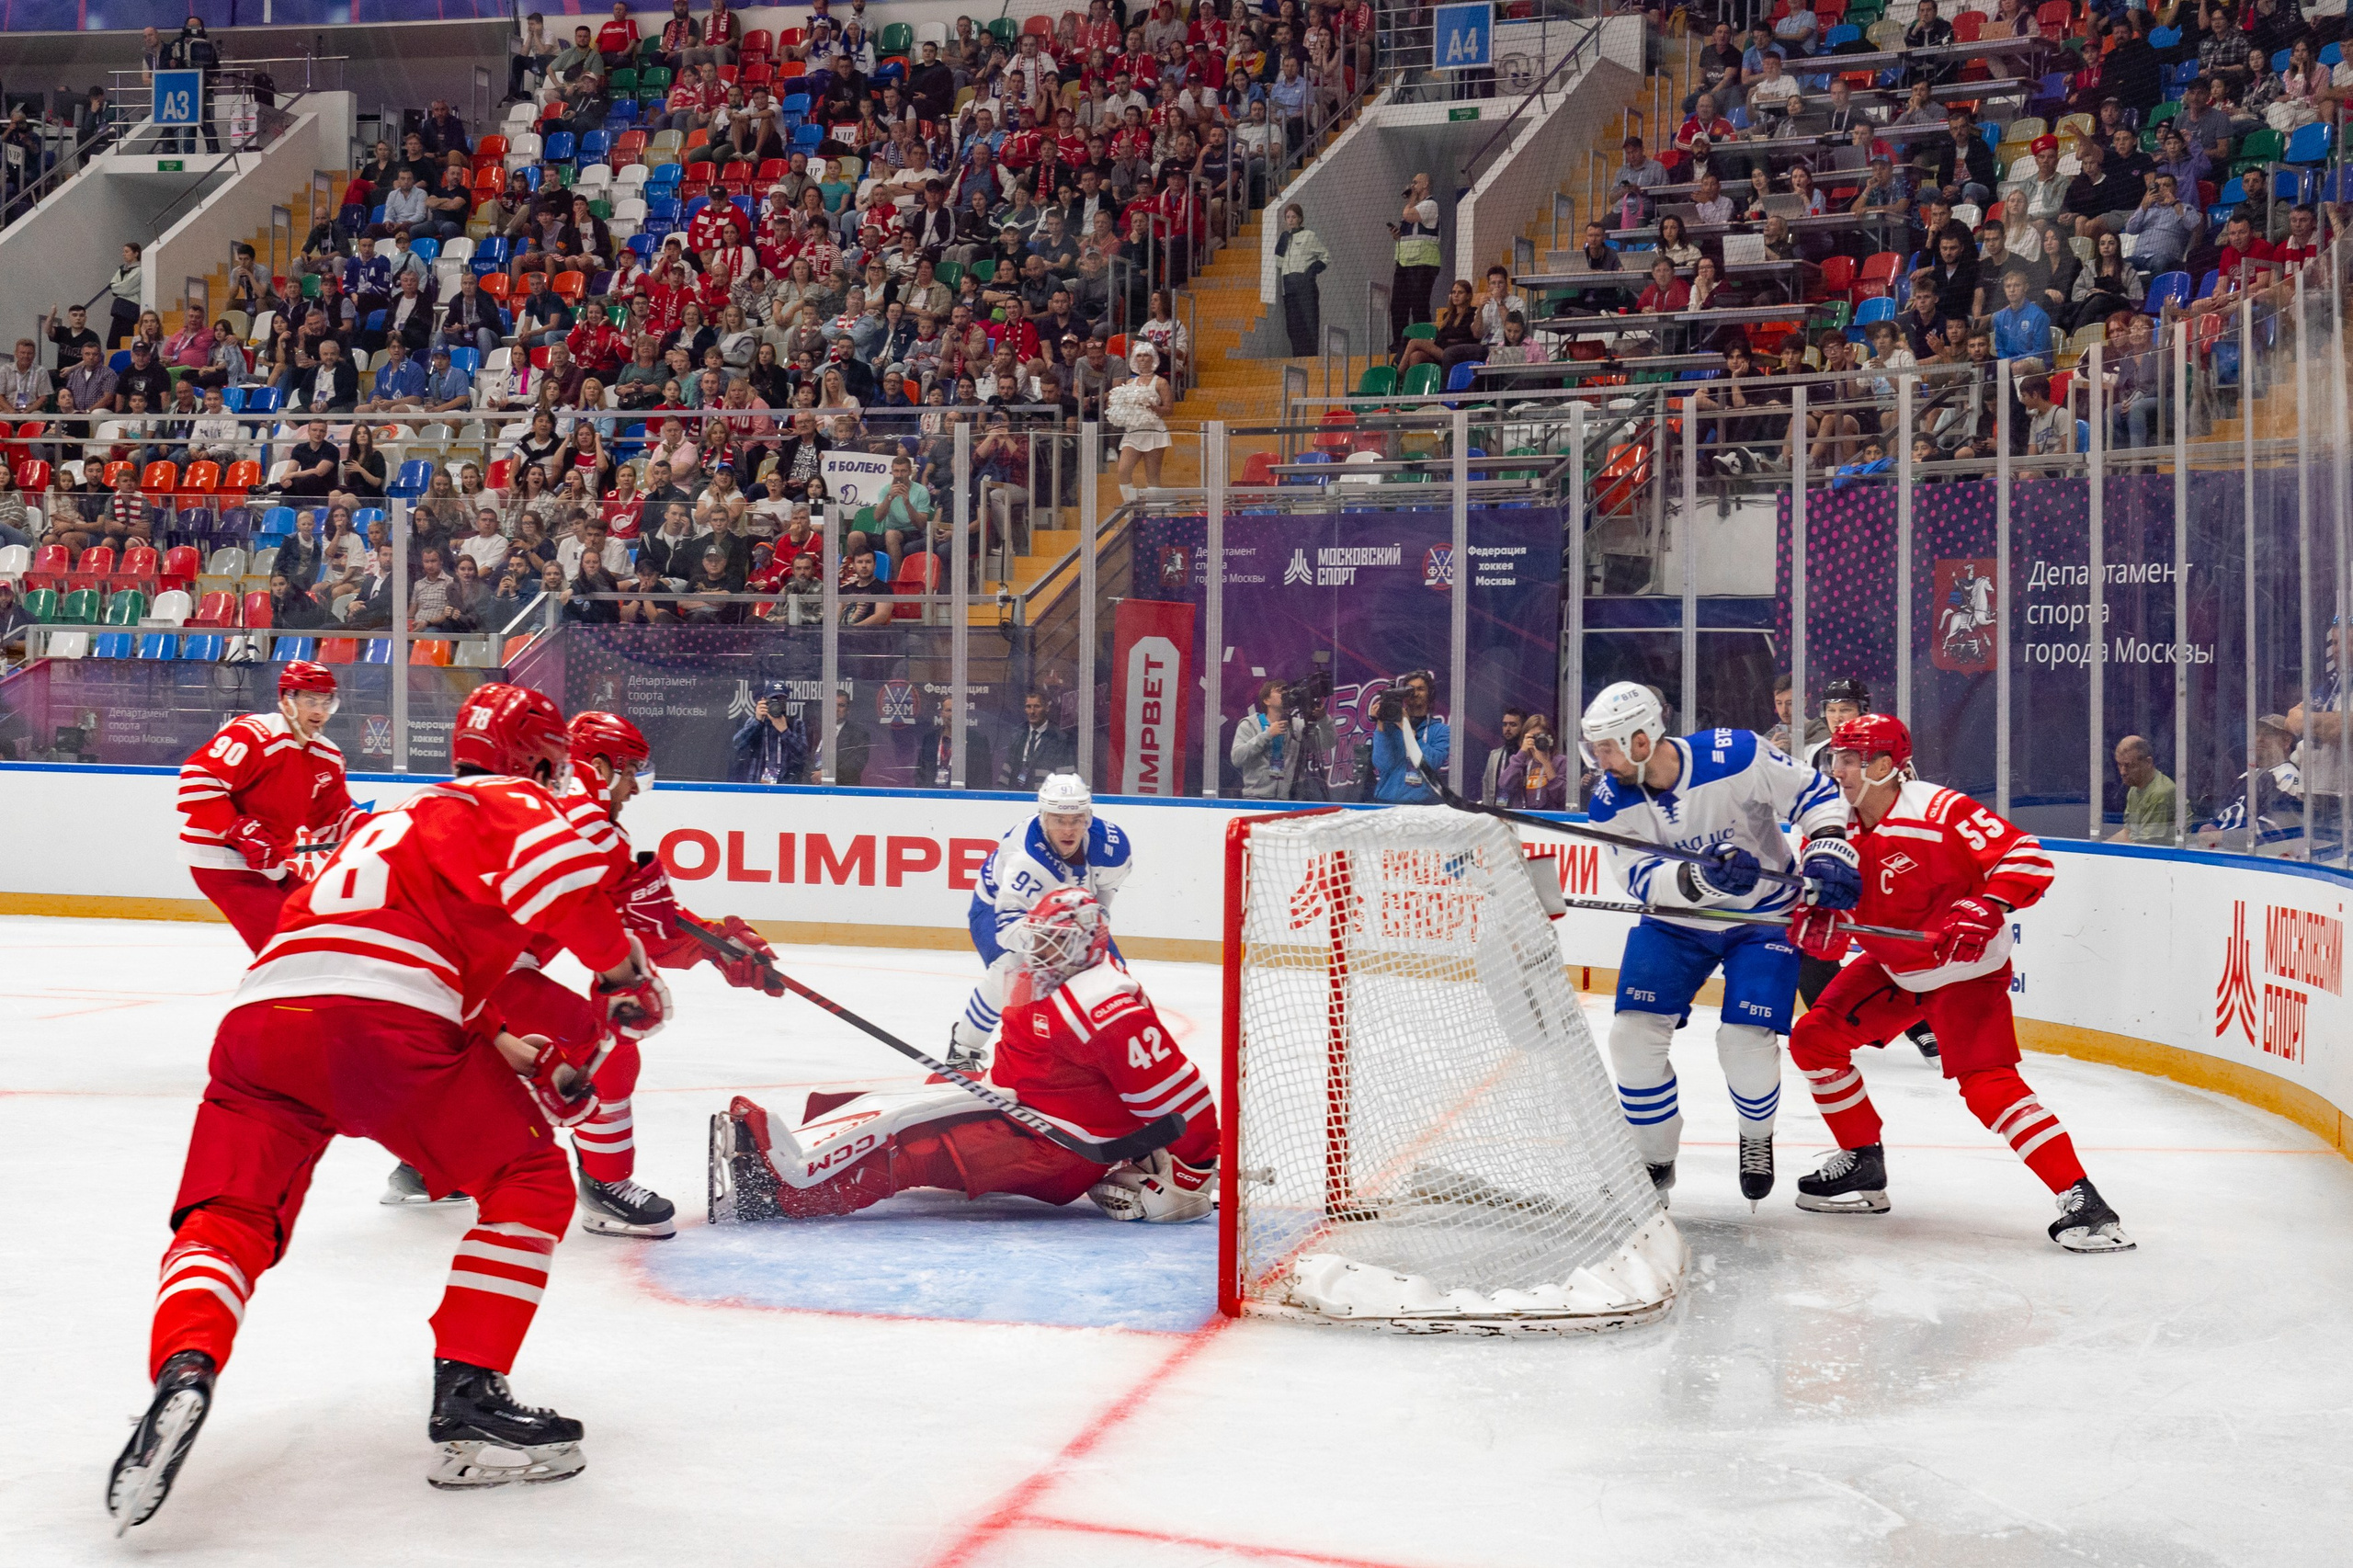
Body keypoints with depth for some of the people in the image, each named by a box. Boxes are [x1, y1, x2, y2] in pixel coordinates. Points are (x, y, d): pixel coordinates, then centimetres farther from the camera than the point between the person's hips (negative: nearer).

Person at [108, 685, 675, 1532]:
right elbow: (552, 861, -12)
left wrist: (517, 1061, 36)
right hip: (380, 1023, -7)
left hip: (257, 1015, 7)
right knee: (531, 1182, 9)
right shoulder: (510, 800, 13)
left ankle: (183, 1371, -20)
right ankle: (468, 1401, 1)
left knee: (224, 1221, 10)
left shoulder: (399, 817, 39)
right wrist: (623, 967, 1)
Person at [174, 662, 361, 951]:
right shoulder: (254, 735, -19)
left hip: (269, 860, 9)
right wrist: (239, 830, -27)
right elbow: (197, 776, -24)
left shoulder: (328, 758, 8)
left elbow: (331, 818, 14)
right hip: (220, 857, -9)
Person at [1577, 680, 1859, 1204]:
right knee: (1633, 1033, -8)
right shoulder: (1610, 802, -15)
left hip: (1764, 916, -3)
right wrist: (1701, 878, -41)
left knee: (1745, 1042, -15)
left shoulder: (1737, 757, -26)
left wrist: (1827, 853, -28)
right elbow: (1644, 879, -23)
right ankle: (1655, 1159, 13)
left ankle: (1757, 1137, 18)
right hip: (1675, 920, 4)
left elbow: (1816, 793, -14)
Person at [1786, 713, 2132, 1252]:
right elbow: (1820, 924, 1)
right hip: (1892, 967, 8)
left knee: (1986, 1082, -22)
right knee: (1814, 1039, 4)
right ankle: (1862, 1164, 19)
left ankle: (2081, 1199, -19)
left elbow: (2026, 857, -27)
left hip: (1966, 968, -8)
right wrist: (1814, 925, -23)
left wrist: (1986, 910, -40)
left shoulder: (1940, 811, -25)